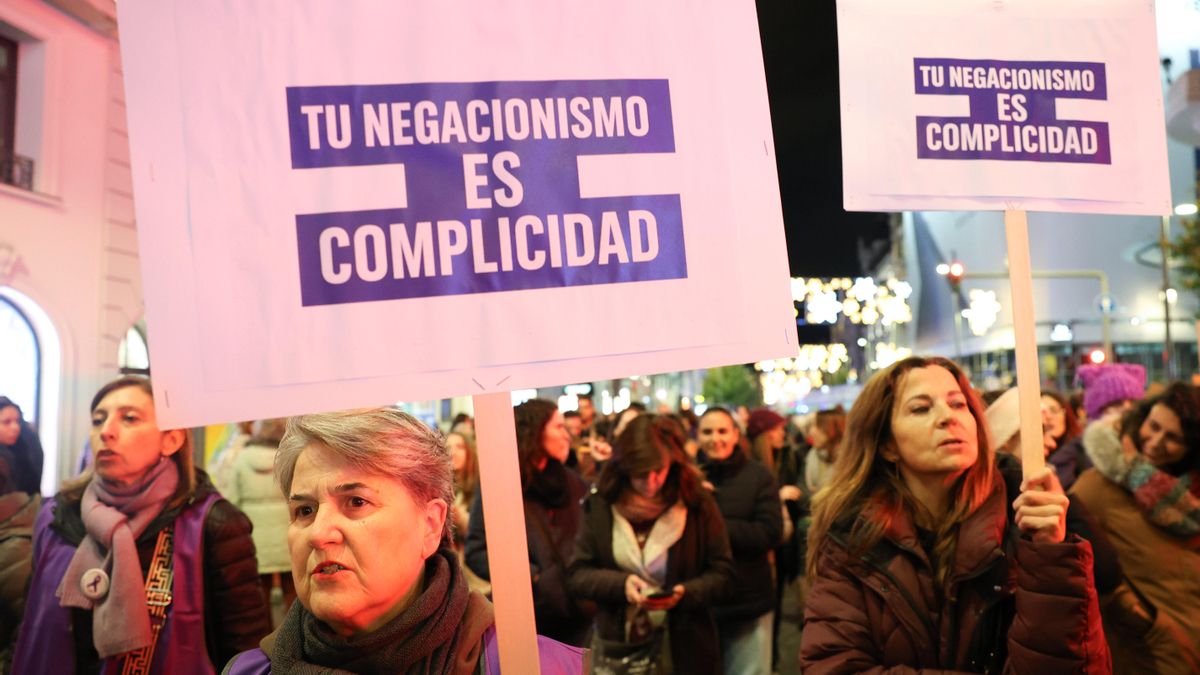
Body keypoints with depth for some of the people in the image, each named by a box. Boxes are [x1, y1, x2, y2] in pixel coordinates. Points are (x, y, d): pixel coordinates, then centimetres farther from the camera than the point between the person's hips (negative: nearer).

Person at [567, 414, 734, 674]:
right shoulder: (601, 505, -5)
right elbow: (576, 575, -3)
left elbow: (721, 572, -2)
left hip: (683, 648, -1)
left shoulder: (696, 503, -7)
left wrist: (685, 593, -20)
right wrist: (620, 584, -19)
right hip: (617, 648, 1)